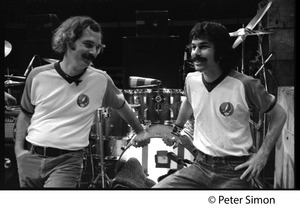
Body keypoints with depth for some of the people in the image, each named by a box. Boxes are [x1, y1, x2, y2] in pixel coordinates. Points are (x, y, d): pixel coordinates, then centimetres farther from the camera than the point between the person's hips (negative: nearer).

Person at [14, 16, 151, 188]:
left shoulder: (101, 81, -7)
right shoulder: (38, 76, -4)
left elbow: (121, 105, 13)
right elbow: (26, 114, 11)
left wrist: (140, 131, 23)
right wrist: (18, 148, 2)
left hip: (68, 161, -2)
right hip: (30, 158, 3)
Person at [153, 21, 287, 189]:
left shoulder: (245, 85, -15)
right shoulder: (191, 80, 0)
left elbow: (279, 114, -3)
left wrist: (263, 154, -9)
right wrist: (176, 130, 28)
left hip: (235, 171, -4)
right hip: (200, 167, 4)